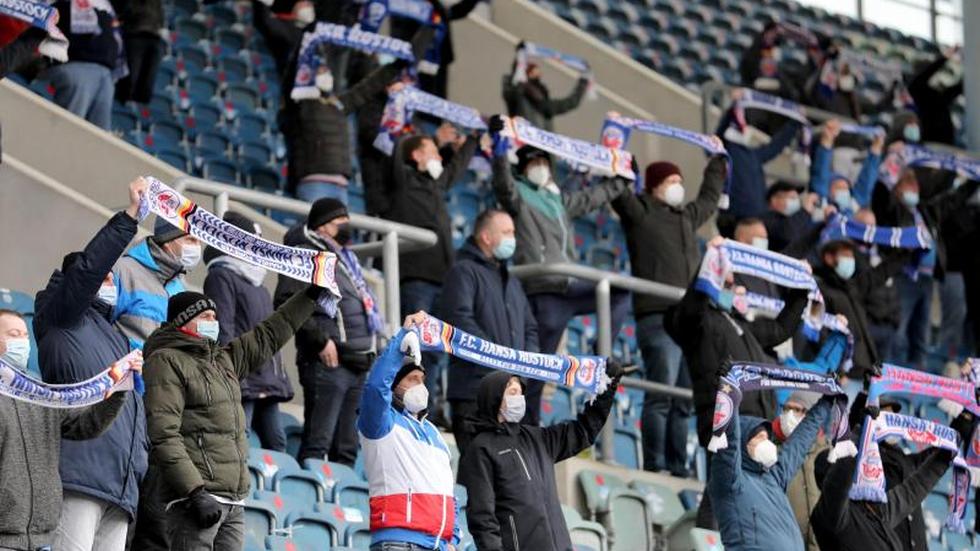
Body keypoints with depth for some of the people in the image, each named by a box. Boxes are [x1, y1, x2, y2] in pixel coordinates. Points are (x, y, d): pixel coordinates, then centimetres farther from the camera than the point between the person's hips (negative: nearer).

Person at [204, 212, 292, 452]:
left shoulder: (255, 282, 24)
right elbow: (222, 331, -13)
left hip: (267, 383, 10)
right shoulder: (221, 277, -4)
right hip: (243, 383, -10)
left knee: (276, 443, 9)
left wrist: (279, 376, 21)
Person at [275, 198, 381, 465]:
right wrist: (321, 340, -19)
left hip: (359, 363, 9)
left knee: (347, 447, 11)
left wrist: (372, 347, 19)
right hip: (328, 363, -9)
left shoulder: (345, 259, 25)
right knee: (318, 442, -13)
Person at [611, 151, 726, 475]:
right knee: (661, 395, -12)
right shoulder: (640, 211, 4)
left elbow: (709, 197, 43)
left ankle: (678, 467, 10)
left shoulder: (688, 216, 25)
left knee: (684, 399, 7)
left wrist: (718, 161, 52)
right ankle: (654, 466, -12)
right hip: (658, 317, -7)